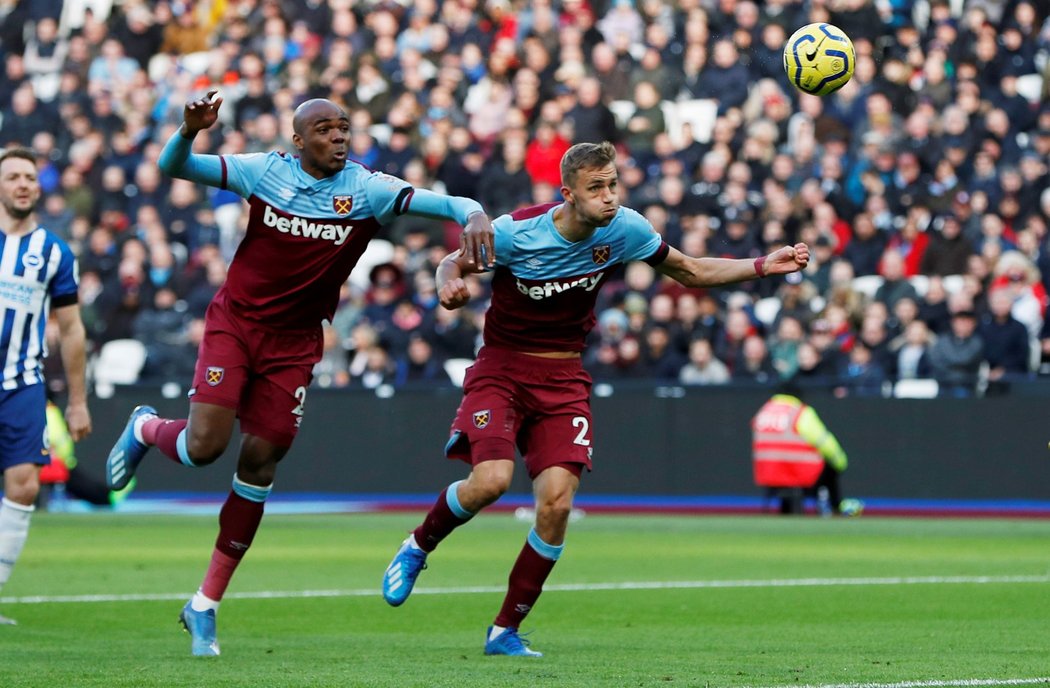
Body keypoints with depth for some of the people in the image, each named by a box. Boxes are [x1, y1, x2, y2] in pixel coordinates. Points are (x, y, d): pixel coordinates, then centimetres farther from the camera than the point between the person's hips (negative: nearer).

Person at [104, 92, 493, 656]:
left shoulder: (367, 189, -8)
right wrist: (190, 129, -29)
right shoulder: (265, 171, -7)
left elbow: (440, 203, -20)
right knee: (204, 445, -16)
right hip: (235, 323, -1)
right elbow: (173, 167, -7)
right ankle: (145, 428, 23)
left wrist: (472, 214, -43)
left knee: (258, 466, 0)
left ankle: (205, 605, 11)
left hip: (295, 342, 1)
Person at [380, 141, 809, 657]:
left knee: (556, 503, -13)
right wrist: (451, 284, -24)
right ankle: (418, 546, 8)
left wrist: (763, 266, -5)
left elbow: (691, 272, 8)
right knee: (491, 480, -25)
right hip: (501, 367, -3)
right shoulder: (516, 231, -17)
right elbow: (453, 262, 1)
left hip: (563, 378, 3)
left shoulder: (625, 230, -7)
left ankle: (506, 630, 2)